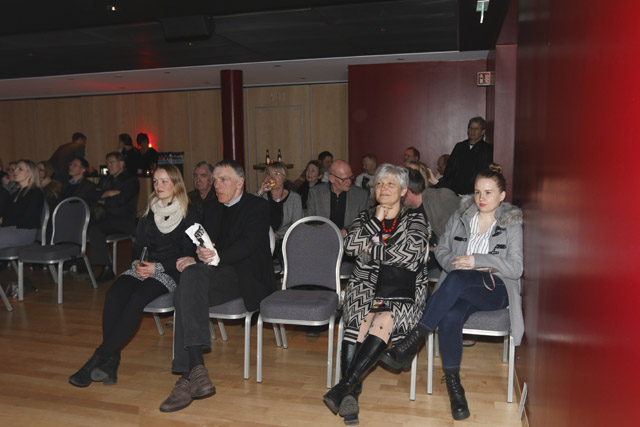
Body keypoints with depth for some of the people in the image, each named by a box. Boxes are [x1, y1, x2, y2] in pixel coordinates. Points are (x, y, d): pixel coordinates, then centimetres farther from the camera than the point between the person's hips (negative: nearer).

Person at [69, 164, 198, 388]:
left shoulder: (187, 215, 2)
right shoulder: (149, 211, 18)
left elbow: (187, 253, -3)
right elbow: (138, 245, 19)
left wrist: (157, 267, -13)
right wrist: (137, 263, -3)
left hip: (169, 272, -4)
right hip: (142, 268, 5)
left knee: (138, 298, -32)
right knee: (114, 294, -26)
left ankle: (99, 358, -28)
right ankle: (111, 362, -29)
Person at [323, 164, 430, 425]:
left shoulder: (414, 218, 11)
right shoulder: (365, 217, 19)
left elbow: (412, 252, -7)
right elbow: (350, 246, 2)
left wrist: (372, 249, 0)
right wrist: (376, 220, -2)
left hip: (402, 288, -1)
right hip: (366, 285, 2)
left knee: (384, 319, -32)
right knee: (361, 318, -30)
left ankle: (345, 386, -32)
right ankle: (351, 392, -32)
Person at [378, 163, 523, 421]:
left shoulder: (512, 224, 4)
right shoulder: (460, 216, 13)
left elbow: (516, 268, -3)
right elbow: (441, 250, 16)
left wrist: (477, 260, -13)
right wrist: (455, 263, -7)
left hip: (496, 290, -3)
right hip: (461, 289, 3)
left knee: (457, 279, -38)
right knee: (449, 317, -34)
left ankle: (412, 342, -34)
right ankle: (453, 385, -18)